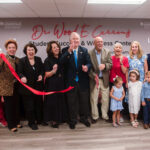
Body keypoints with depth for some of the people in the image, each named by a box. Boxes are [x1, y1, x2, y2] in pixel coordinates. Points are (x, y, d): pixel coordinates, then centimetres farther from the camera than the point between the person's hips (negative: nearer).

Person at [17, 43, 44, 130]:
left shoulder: (38, 59, 6)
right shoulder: (22, 61, -5)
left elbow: (42, 69, 10)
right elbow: (19, 72, -12)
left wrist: (41, 75, -11)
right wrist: (22, 77, -33)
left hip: (38, 86, 4)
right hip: (27, 87, -3)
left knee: (39, 104, 15)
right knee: (29, 106, 4)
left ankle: (39, 120, 34)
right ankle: (31, 122, 21)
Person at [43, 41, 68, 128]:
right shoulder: (48, 60, -5)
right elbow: (47, 75, -12)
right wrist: (53, 71, -28)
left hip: (62, 83, 4)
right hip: (52, 85, -4)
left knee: (62, 101, 10)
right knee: (53, 102, 2)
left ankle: (62, 118, 27)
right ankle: (54, 120, 16)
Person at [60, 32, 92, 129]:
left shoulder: (84, 50, 6)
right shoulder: (65, 50, 0)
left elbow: (89, 62, -2)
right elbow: (62, 62, -16)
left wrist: (87, 67, -25)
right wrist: (69, 51, -26)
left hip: (83, 81, 2)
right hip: (71, 81, -1)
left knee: (84, 101, 13)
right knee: (72, 102, 10)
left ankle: (84, 118, 33)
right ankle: (73, 120, 26)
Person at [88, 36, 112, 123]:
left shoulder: (107, 52, 2)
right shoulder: (89, 53, -5)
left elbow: (110, 64, -2)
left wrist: (105, 65, -23)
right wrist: (94, 76, -17)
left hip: (105, 79, 2)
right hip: (94, 79, -2)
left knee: (106, 99, 9)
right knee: (94, 99, 6)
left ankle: (105, 115, 28)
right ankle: (95, 116, 23)